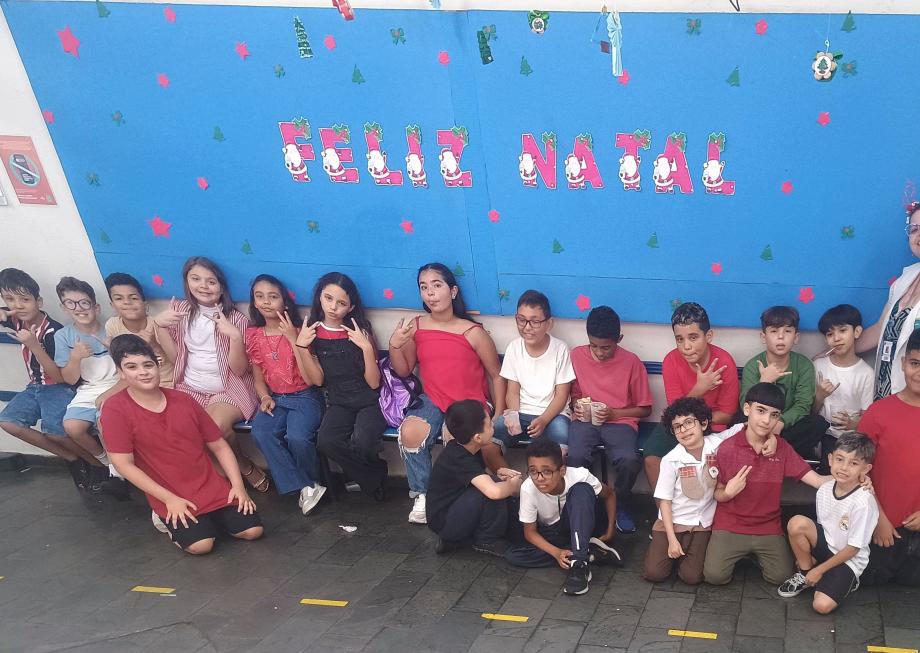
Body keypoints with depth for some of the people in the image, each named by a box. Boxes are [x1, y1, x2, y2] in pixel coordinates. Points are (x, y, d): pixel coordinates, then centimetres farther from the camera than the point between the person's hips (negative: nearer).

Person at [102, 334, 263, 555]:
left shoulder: (183, 400, 3)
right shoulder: (115, 408, -10)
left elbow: (219, 446, 7)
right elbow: (124, 465, -13)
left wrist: (238, 485, -4)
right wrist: (170, 499, -15)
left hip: (213, 488, 4)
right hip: (171, 498, -4)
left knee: (252, 530, -9)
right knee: (201, 543, -24)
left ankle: (209, 517, 19)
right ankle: (170, 521, 7)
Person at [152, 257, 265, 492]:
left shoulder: (236, 319, -6)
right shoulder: (180, 310, 4)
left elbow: (239, 370, -11)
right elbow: (175, 357, 3)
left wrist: (235, 336, -26)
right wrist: (159, 325, -9)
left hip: (229, 389, -4)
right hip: (190, 388, 4)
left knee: (216, 425, -34)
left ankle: (244, 467, -2)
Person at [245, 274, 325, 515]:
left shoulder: (297, 331, -6)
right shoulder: (253, 335, 5)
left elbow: (309, 378, -15)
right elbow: (258, 376, 15)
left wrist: (293, 339, -21)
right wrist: (265, 397, -7)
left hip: (304, 397, -3)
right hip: (275, 398, 4)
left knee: (297, 436, -32)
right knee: (261, 432, -29)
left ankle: (311, 481, -1)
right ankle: (304, 487, -20)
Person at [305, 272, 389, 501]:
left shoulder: (359, 332, -8)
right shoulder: (312, 331, 0)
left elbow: (374, 383, -11)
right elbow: (317, 379, -4)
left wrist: (367, 348, -24)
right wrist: (301, 346, -14)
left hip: (370, 401, -3)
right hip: (339, 402, 3)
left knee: (361, 444, -31)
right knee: (326, 442, -28)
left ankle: (363, 474, 7)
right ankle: (376, 477, -5)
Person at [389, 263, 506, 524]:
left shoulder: (473, 332, -7)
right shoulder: (415, 327, 2)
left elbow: (497, 375, 0)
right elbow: (404, 371, 11)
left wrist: (498, 417, -7)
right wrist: (395, 345, -8)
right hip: (433, 401, 2)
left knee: (488, 447, -31)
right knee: (410, 432, -31)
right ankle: (422, 496, -9)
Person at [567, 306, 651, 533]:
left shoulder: (631, 362, -3)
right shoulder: (576, 355, 2)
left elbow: (645, 409, 4)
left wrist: (614, 413, -10)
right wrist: (577, 405, -4)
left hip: (620, 421, -1)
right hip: (585, 420, 1)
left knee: (630, 461, -31)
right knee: (576, 457, -32)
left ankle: (620, 505, 1)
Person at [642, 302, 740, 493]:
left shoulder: (724, 362, -19)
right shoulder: (671, 361, -16)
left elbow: (726, 415, -10)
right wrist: (699, 389, -30)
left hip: (714, 426, -2)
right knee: (651, 458, -20)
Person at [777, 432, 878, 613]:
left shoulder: (863, 502, -25)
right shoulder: (824, 490, -7)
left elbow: (853, 548, -18)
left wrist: (819, 570, -13)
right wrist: (807, 553, 1)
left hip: (849, 560, -5)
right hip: (825, 546, 5)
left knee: (822, 605, -24)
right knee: (797, 523, -24)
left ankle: (845, 582, 9)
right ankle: (805, 574, -1)